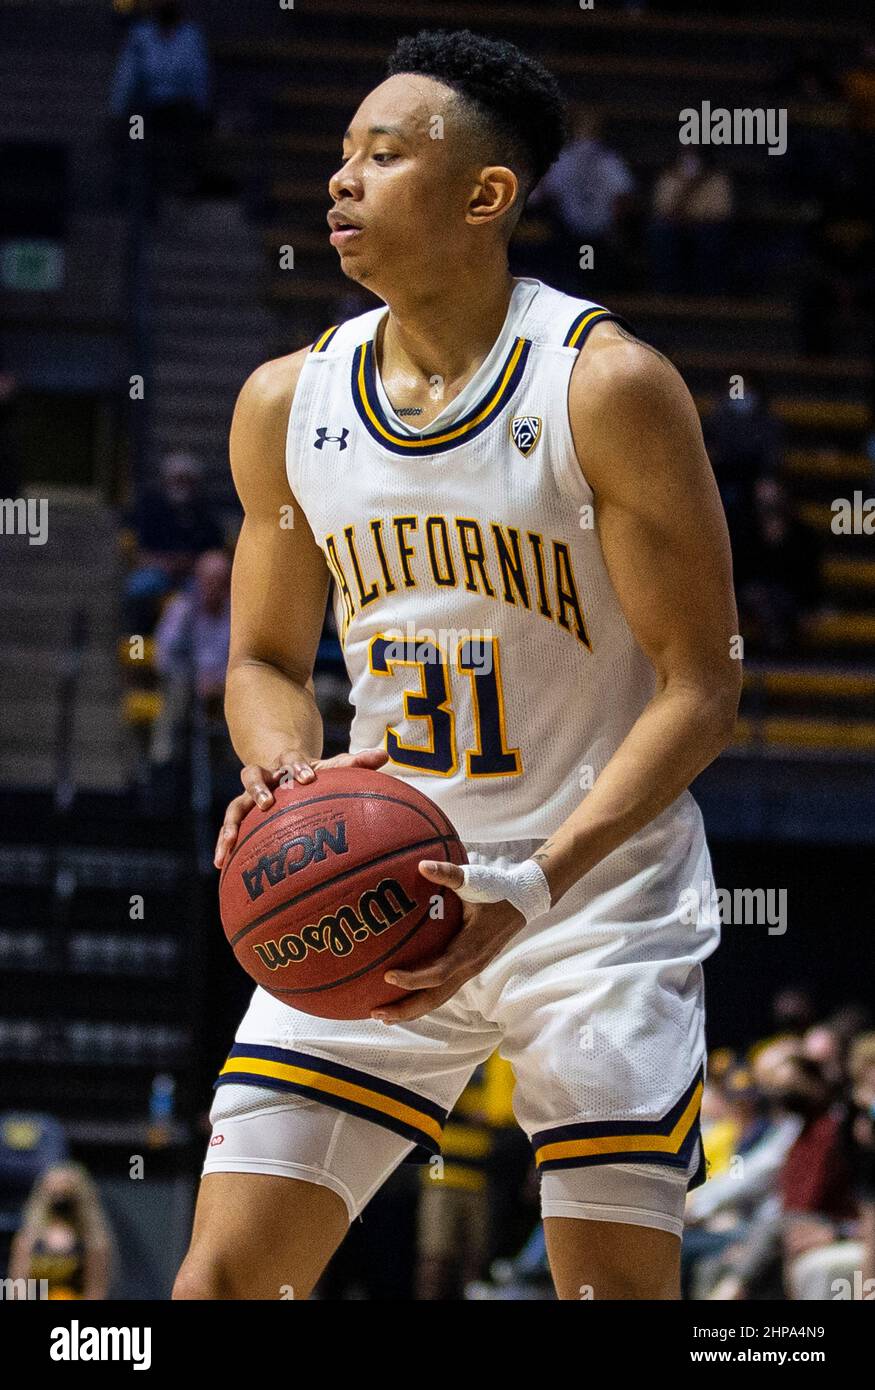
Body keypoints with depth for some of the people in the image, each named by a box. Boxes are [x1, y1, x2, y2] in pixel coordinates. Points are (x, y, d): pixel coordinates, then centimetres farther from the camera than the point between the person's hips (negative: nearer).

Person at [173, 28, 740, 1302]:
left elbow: (701, 685, -12)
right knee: (229, 1267, -4)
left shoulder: (607, 386, -13)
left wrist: (535, 884, -24)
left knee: (617, 1287, -5)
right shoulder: (286, 404, 2)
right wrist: (284, 772, -11)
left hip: (598, 900, -4)